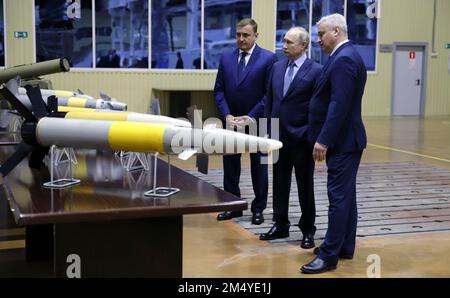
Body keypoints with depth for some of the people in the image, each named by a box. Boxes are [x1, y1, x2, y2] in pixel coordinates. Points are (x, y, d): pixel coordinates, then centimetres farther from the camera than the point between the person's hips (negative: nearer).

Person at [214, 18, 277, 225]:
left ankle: (258, 209, 18)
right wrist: (227, 115, -8)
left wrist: (251, 116, -14)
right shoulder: (226, 58, 6)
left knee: (258, 167, 8)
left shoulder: (268, 58, -6)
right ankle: (233, 206, 20)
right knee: (230, 166, 8)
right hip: (231, 121, 4)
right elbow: (219, 90, 6)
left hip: (257, 121, -4)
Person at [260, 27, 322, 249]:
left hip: (301, 138, -5)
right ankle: (280, 225, 25)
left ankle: (308, 230, 19)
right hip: (278, 136, 5)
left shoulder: (316, 70, -9)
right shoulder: (277, 67, 9)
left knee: (305, 186, 6)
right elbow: (270, 100, 12)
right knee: (279, 184, 13)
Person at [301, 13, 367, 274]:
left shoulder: (344, 59, -17)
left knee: (339, 198, -6)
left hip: (343, 141, -11)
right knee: (345, 195, 15)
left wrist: (323, 140, -23)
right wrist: (325, 138, 17)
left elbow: (339, 105, -24)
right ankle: (345, 247, 24)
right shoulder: (346, 56, 15)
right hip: (344, 139, 11)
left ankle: (329, 255, -2)